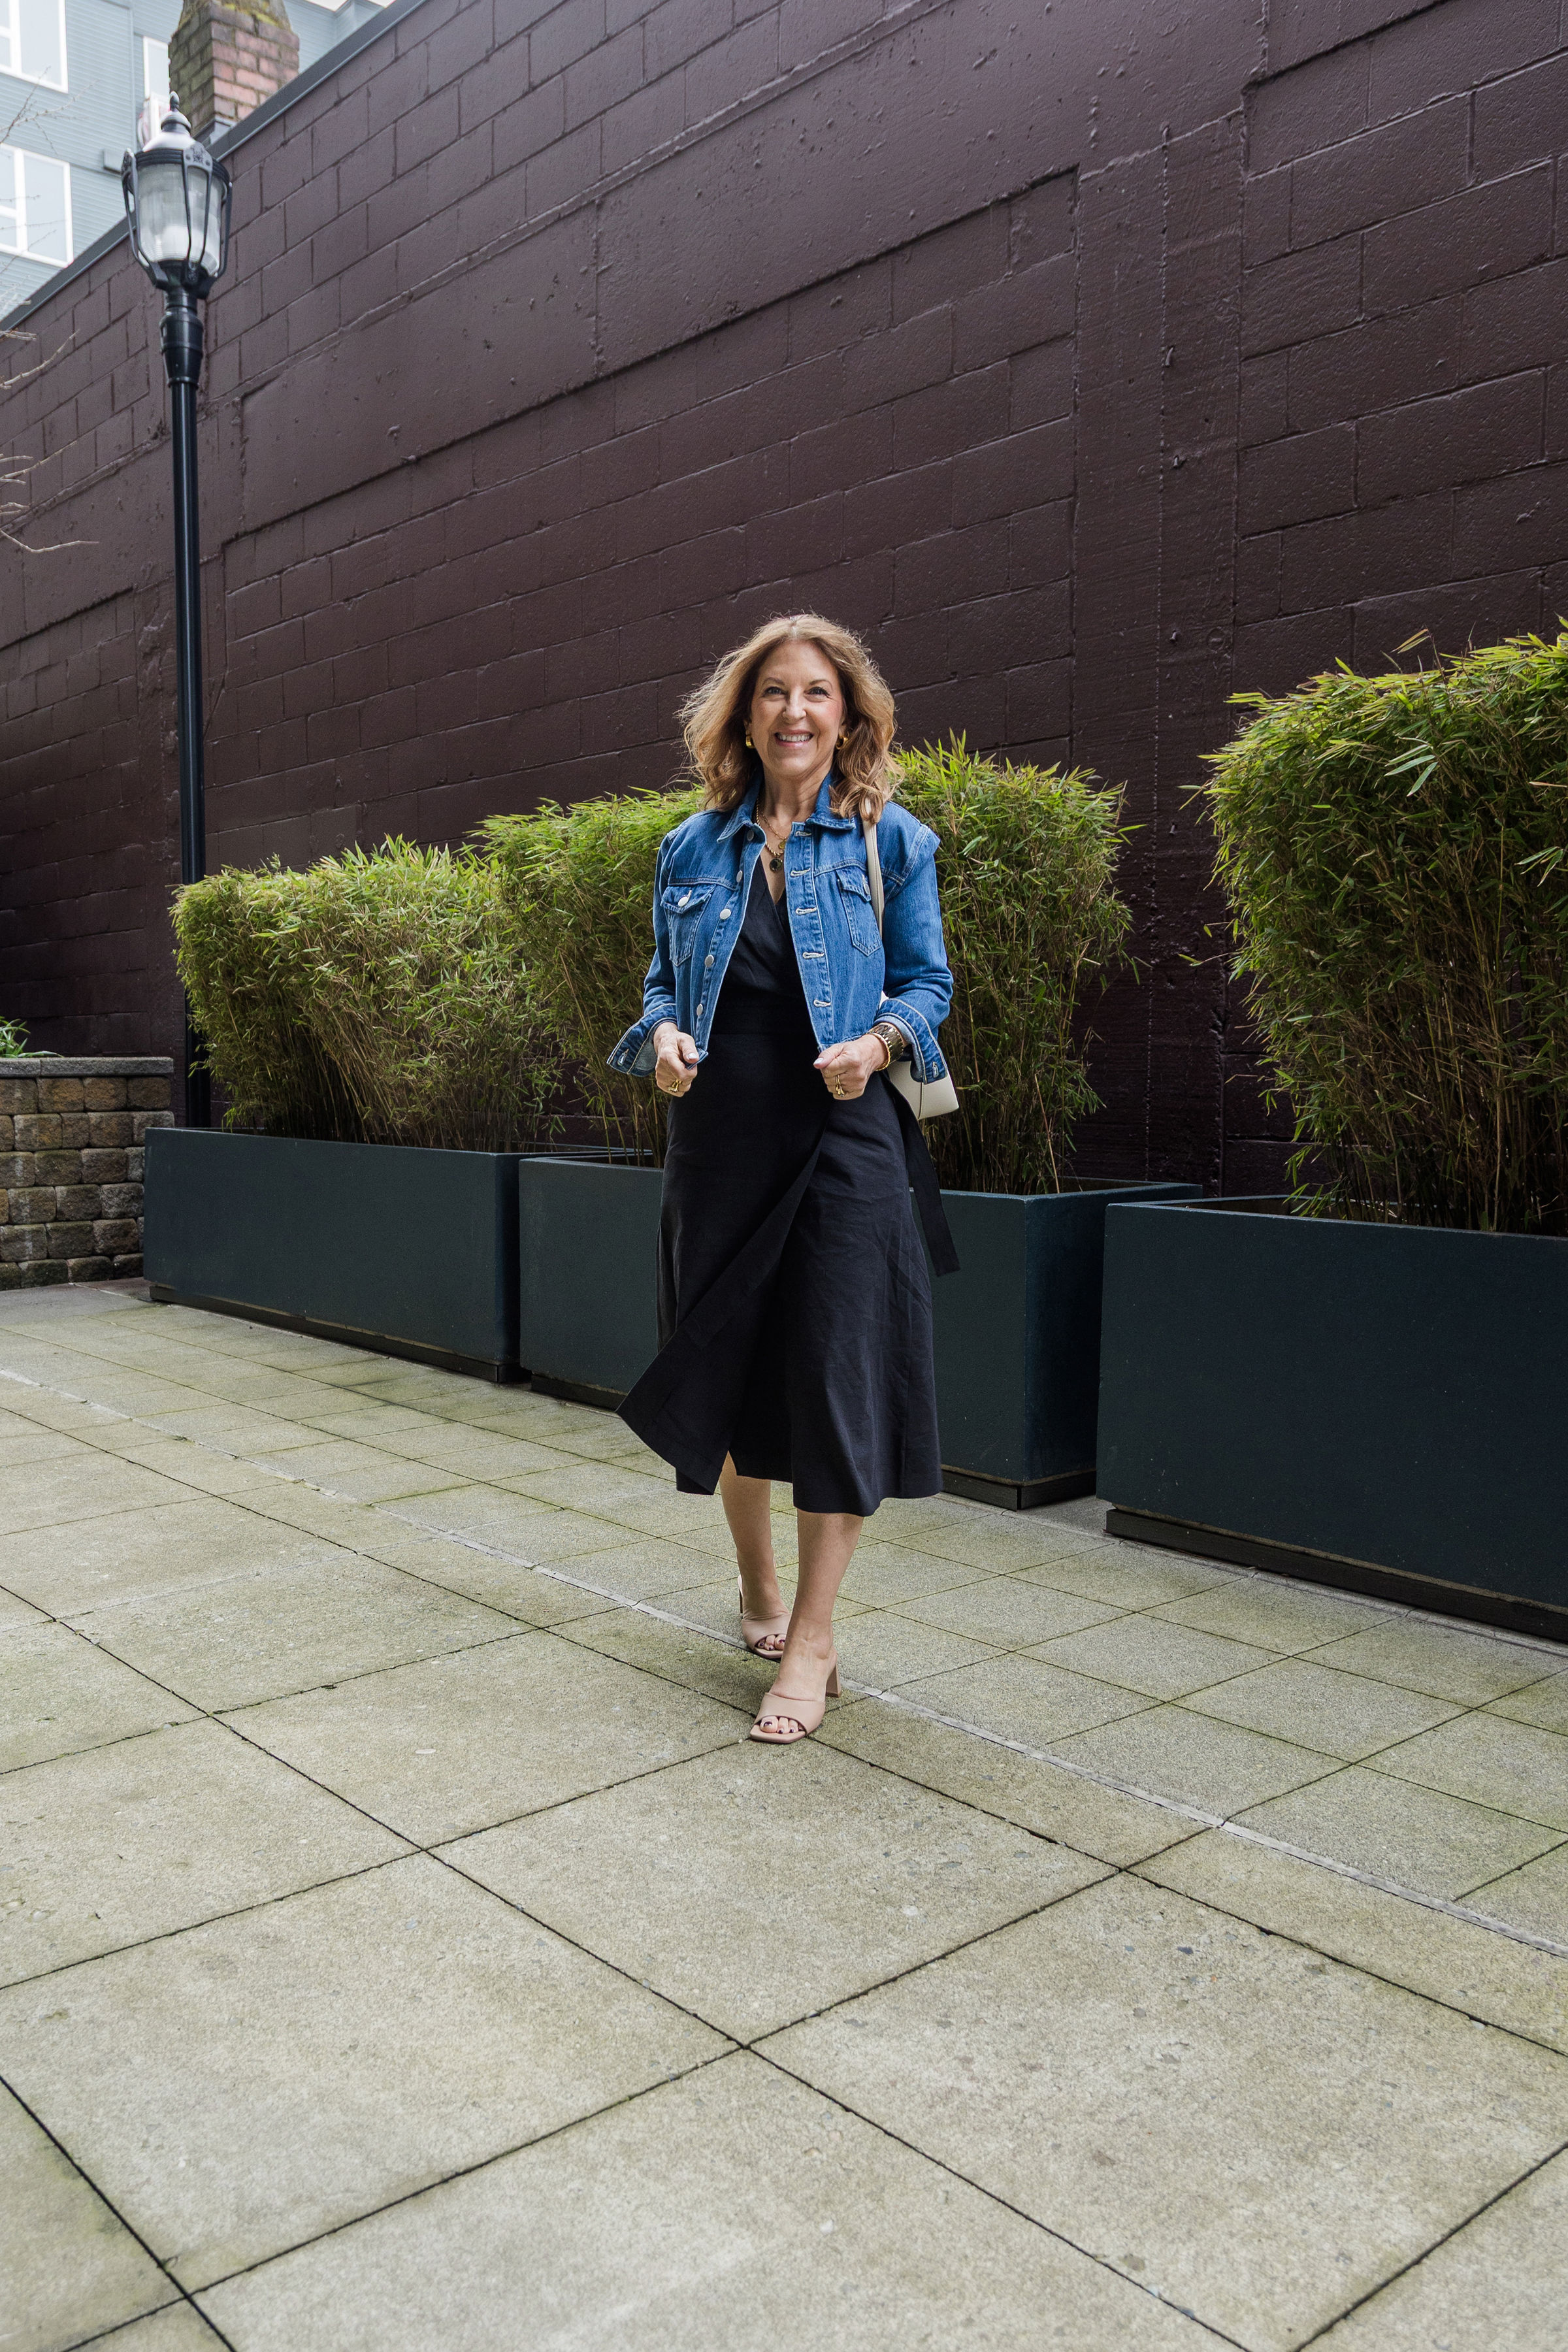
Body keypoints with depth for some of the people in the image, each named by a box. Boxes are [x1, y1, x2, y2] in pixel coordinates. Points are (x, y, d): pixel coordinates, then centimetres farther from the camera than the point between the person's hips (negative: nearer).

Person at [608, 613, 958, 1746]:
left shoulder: (890, 840, 2)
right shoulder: (696, 848, 9)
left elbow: (929, 981, 3)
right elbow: (665, 978, 15)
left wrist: (877, 1043, -17)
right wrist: (666, 1035, -7)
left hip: (843, 1138, -3)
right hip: (722, 1135, 4)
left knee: (836, 1369, -6)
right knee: (728, 1361, 11)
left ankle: (812, 1635, 6)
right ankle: (758, 1581, 34)